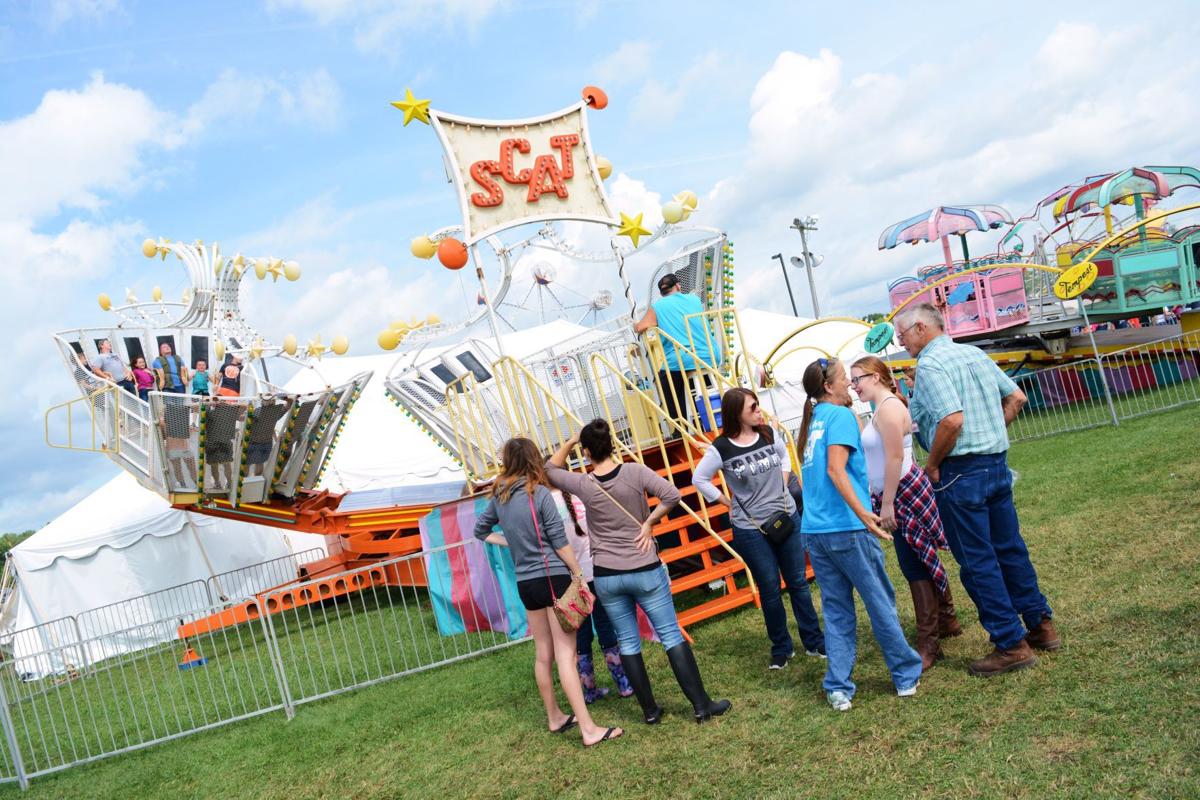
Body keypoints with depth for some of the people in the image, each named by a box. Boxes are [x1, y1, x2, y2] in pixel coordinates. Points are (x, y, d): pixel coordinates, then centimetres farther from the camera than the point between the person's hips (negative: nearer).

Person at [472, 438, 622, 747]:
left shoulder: (499, 497, 6)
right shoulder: (539, 493, -11)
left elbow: (481, 530, 21)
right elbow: (559, 541, -10)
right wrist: (579, 575, -3)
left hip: (525, 583, 6)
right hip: (552, 577, -6)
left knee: (543, 654, 16)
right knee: (565, 653, -7)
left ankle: (555, 718, 29)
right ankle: (588, 728, -6)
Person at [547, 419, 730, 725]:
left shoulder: (583, 485, -7)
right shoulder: (635, 472, -11)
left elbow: (550, 469, 11)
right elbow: (672, 495, -19)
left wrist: (570, 441, 9)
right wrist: (649, 522, -8)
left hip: (606, 576, 1)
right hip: (645, 571, -1)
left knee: (628, 643, 12)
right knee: (672, 636, 6)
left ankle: (650, 710, 19)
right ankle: (701, 705, 10)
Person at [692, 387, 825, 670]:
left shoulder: (768, 433, -2)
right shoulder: (721, 448, -13)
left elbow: (784, 456, 17)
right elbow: (699, 479, -4)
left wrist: (782, 486, 5)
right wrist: (729, 503, -6)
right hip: (750, 529, -3)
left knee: (798, 582, 12)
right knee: (770, 589, 6)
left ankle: (814, 641, 26)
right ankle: (781, 649, 23)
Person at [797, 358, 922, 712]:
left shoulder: (813, 419, 15)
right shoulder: (841, 415, -7)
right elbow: (836, 470, -20)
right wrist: (863, 514, -27)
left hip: (814, 532, 7)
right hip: (846, 528, -7)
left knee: (836, 611, 11)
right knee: (881, 603, 8)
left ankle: (838, 689, 10)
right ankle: (907, 676, 21)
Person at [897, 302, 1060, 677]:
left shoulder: (930, 364, -15)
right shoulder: (976, 354, 11)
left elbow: (951, 420, -26)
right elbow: (1016, 397, 17)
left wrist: (932, 464, -14)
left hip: (961, 473, -9)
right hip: (997, 463, 9)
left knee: (977, 562, 2)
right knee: (1010, 549, 18)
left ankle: (1012, 644, 9)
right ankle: (1040, 626, 28)